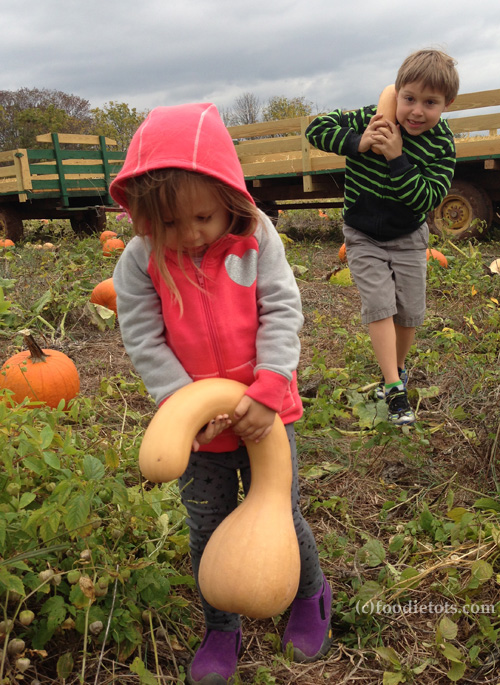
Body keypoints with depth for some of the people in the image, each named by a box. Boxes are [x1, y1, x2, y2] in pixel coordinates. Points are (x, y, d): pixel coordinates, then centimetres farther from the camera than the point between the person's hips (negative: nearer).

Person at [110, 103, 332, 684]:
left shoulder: (257, 239, -13)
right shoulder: (140, 261, -12)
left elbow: (282, 314, -13)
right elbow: (145, 342, -11)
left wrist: (267, 391, -23)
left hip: (263, 412, -1)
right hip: (198, 424, 1)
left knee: (280, 516, 14)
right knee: (207, 531, 16)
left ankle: (311, 596, 46)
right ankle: (220, 628, 41)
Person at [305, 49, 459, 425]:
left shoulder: (442, 145, -13)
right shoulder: (371, 119, -16)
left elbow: (428, 198, -24)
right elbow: (316, 129, -17)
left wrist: (397, 159, -34)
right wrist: (357, 143, -32)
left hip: (409, 237, 2)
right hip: (363, 236, -2)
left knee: (410, 312, 6)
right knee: (380, 306, -10)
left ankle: (398, 368, 33)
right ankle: (395, 388, -5)